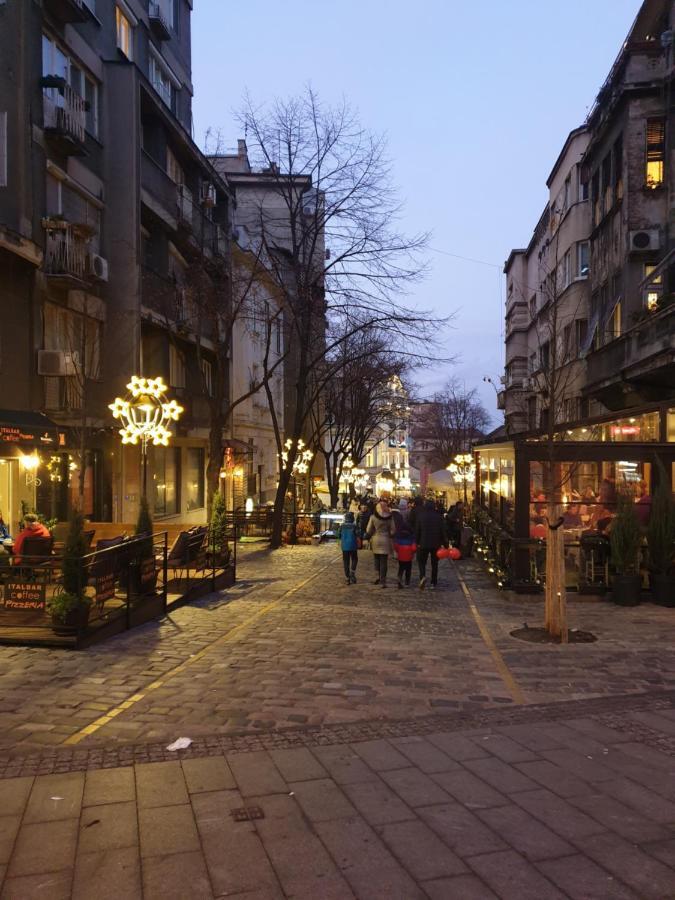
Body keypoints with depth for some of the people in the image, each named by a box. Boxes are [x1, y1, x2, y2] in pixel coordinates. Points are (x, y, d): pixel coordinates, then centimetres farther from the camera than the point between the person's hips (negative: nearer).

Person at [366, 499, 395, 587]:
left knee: (377, 559, 16)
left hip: (376, 540, 0)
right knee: (384, 561, 3)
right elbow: (393, 530, -2)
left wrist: (368, 537, 16)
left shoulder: (373, 517, -6)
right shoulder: (390, 517, -5)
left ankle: (379, 576, 6)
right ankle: (382, 581, 1)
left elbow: (369, 530, -1)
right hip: (385, 540, 0)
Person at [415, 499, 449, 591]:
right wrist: (445, 544, 2)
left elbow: (417, 531, -2)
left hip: (423, 544, -1)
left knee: (421, 561, 8)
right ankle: (433, 583, 16)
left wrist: (417, 542, 6)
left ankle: (423, 576, -20)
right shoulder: (439, 516, -1)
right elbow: (443, 531, -2)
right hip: (436, 544, 1)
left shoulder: (420, 516, -3)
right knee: (434, 563, 14)